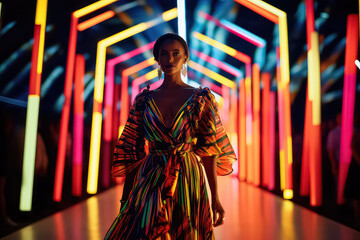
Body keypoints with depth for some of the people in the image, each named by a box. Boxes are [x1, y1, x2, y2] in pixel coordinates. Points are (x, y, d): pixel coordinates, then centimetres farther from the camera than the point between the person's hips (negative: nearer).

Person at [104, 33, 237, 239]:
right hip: (150, 182, 2)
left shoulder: (201, 98, -1)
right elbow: (133, 151, 6)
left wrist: (215, 197, -7)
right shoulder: (144, 100, 4)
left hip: (188, 182, -1)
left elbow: (208, 150, -3)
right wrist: (126, 199, 6)